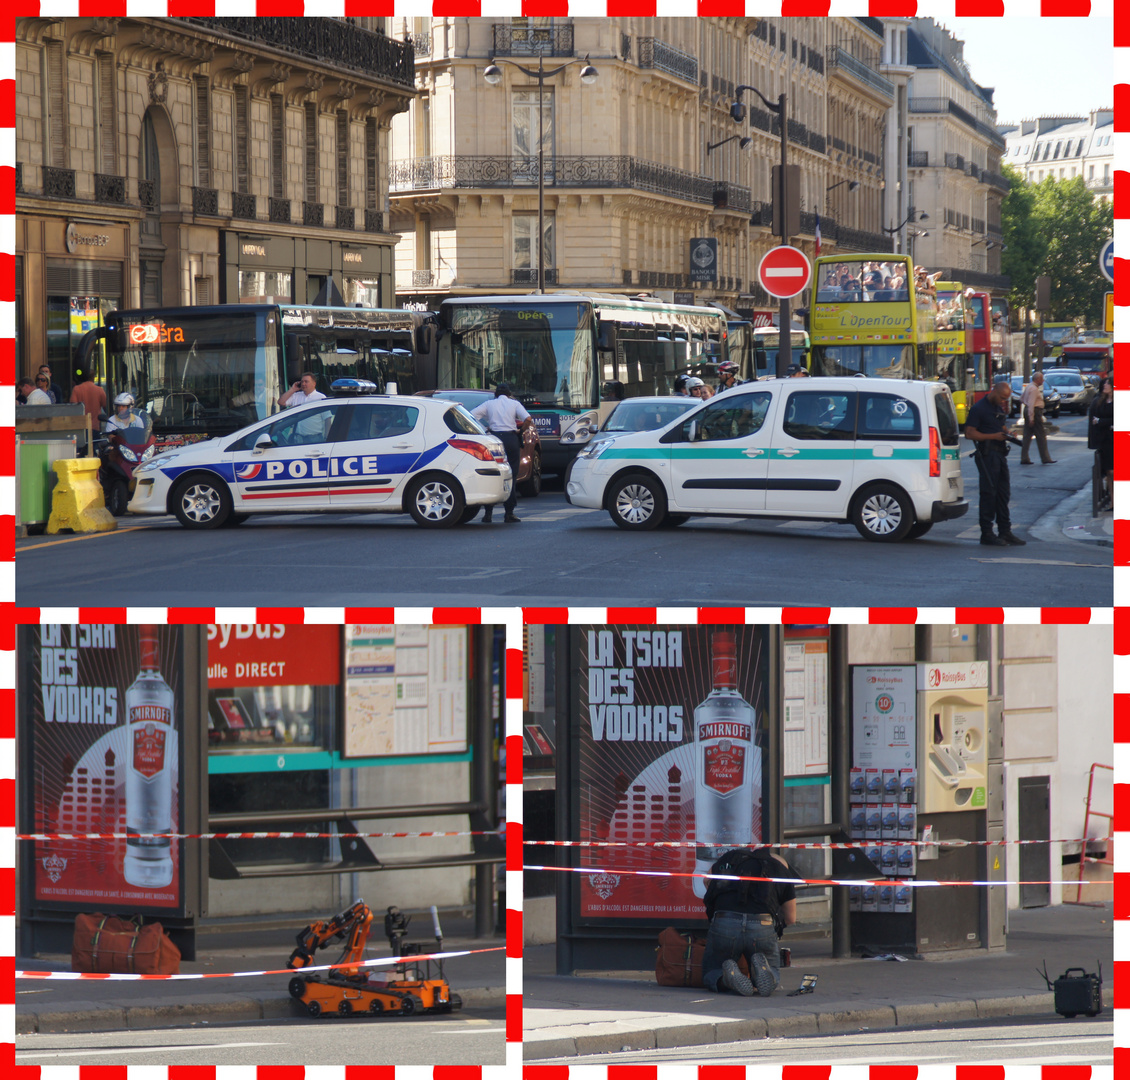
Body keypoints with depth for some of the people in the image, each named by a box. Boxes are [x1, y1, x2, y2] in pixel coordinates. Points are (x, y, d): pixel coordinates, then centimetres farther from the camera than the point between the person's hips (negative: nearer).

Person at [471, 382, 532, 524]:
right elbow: (528, 420, -7)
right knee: (511, 477, 5)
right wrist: (520, 431, 9)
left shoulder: (489, 404, 11)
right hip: (511, 439, -1)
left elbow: (470, 416, 3)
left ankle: (488, 513, 2)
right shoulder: (514, 404, 7)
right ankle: (509, 513, 3)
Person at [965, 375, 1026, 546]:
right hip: (987, 454, -8)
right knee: (988, 494, -6)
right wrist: (994, 436, -18)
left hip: (1000, 454, 8)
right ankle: (987, 533, -2)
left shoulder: (1000, 408, 17)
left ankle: (1005, 531, 15)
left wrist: (1007, 434, 5)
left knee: (1003, 493, 10)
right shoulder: (979, 408, -9)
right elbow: (970, 433, -14)